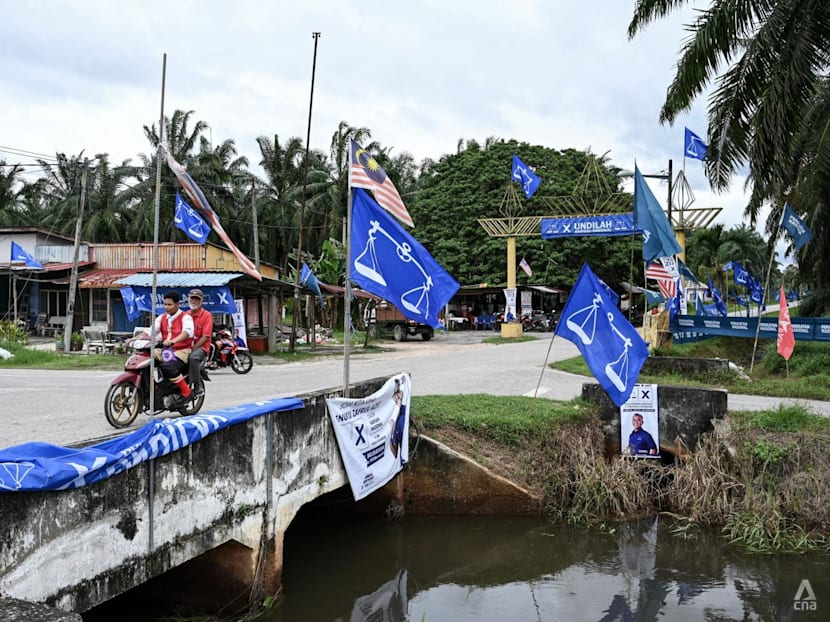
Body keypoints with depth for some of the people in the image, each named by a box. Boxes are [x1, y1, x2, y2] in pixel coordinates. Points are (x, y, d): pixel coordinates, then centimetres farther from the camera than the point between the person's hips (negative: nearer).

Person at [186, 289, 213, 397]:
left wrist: (193, 348, -17)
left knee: (193, 357, -37)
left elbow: (205, 337, -9)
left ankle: (198, 387, -29)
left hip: (201, 346, -5)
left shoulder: (207, 315, 0)